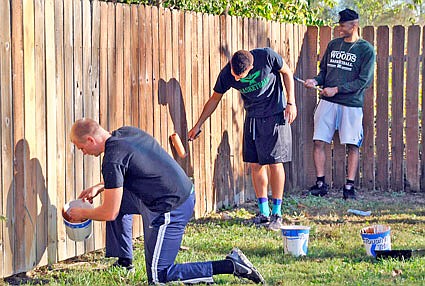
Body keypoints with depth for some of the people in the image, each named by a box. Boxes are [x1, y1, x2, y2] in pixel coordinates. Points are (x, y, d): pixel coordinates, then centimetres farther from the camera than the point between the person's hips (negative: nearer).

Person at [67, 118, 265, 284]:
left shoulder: (112, 159, -19)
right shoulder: (125, 133, 9)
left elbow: (109, 214, -14)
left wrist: (82, 214, 4)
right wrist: (100, 187, 23)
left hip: (169, 209, -10)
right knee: (117, 198, 22)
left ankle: (231, 265, -9)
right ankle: (124, 263, 27)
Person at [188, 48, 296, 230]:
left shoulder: (267, 56, -23)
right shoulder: (226, 75, -14)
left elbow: (287, 73, -4)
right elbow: (214, 100, 2)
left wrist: (291, 103, -8)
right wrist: (198, 125, 7)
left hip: (275, 116, -3)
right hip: (252, 118, 3)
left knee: (275, 163, -6)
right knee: (255, 165, 1)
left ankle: (277, 214, 1)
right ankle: (264, 212, 11)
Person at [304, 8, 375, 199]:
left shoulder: (366, 50, -2)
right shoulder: (333, 45, 13)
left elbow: (364, 81, -8)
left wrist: (337, 89, -13)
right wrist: (316, 81, -2)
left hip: (351, 104, -4)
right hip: (327, 103, 4)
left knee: (352, 146, -2)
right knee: (319, 142, -2)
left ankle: (349, 186, 4)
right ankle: (320, 183, 6)